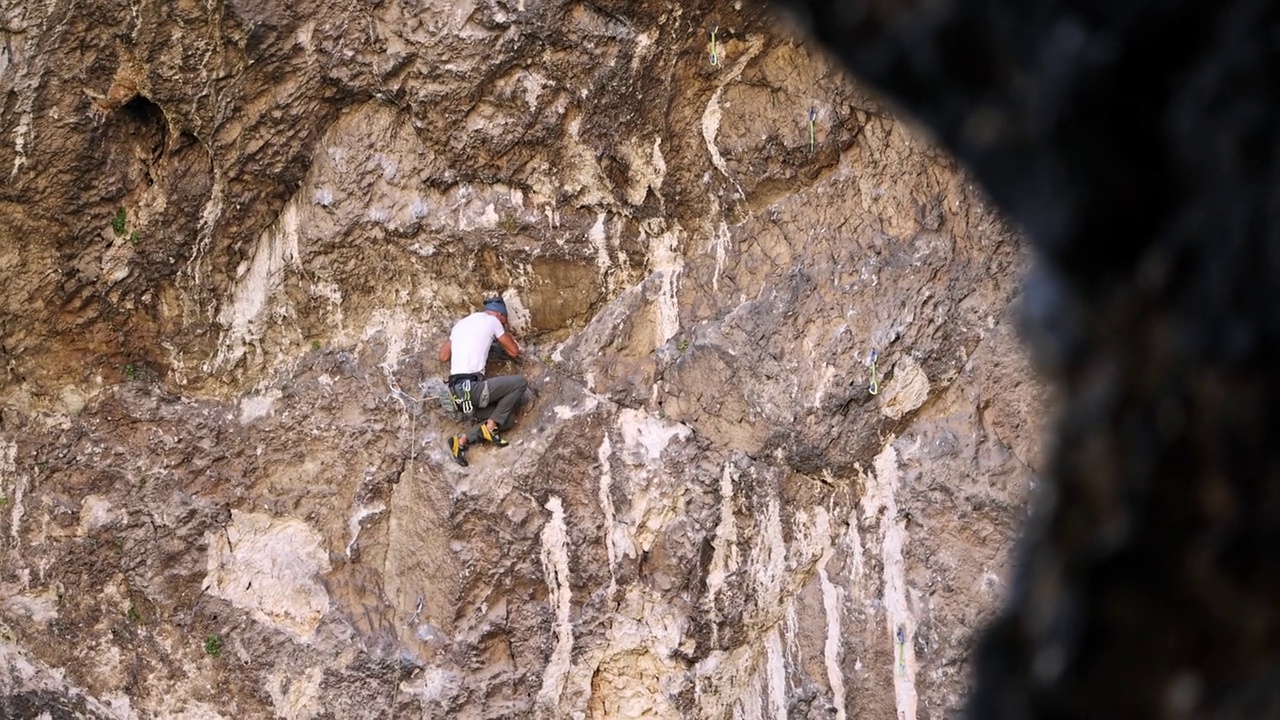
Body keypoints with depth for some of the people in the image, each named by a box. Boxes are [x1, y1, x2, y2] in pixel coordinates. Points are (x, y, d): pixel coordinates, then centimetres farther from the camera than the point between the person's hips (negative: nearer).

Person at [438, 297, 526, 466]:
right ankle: (491, 425, -3)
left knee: (504, 420, 13)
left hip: (457, 390, 8)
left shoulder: (460, 324, 22)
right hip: (473, 387, -8)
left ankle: (462, 440, -1)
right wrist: (504, 331, 26)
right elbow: (514, 352, 11)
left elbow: (443, 357, 24)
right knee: (519, 383, 1)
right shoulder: (491, 321, 2)